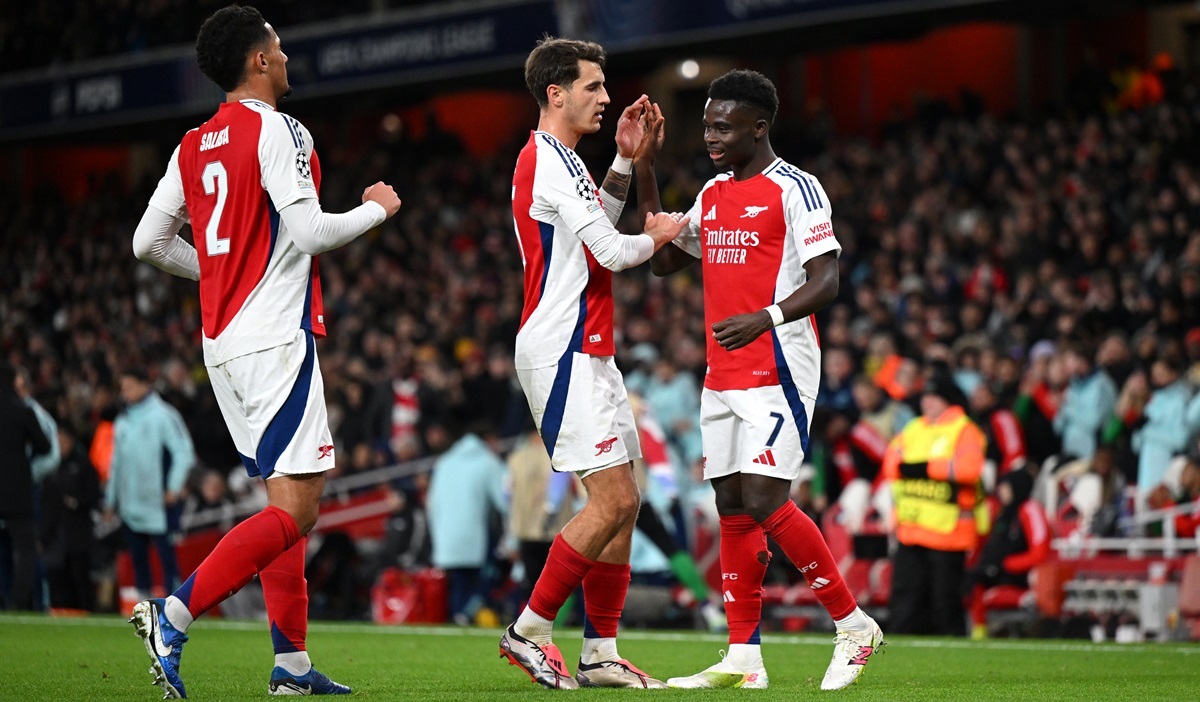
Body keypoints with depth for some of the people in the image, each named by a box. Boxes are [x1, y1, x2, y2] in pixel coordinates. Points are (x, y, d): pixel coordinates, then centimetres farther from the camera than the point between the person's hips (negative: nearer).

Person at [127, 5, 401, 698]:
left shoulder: (194, 145, 13)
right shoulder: (278, 131, -10)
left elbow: (149, 241, 16)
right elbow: (309, 230, -17)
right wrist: (375, 209, 0)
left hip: (222, 342, 9)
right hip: (276, 338, -9)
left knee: (287, 498, 13)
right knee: (295, 510, -10)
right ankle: (175, 614, -19)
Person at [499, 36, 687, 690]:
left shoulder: (553, 158, 17)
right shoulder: (550, 160, -14)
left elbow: (593, 228, 31)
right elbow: (609, 250, -17)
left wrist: (625, 160, 21)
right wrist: (656, 235, 3)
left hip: (587, 353, 11)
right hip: (562, 352, -11)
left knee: (621, 501, 8)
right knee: (614, 500, -13)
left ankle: (599, 652, 9)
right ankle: (528, 631, -5)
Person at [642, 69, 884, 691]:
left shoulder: (794, 189, -7)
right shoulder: (712, 194, 17)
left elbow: (825, 281, -14)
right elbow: (664, 260, 25)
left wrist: (766, 318, -31)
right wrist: (645, 172, 18)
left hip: (777, 371, -8)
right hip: (721, 377, 8)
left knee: (763, 500, -15)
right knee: (732, 510, 5)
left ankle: (854, 626, -3)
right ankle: (742, 659, 6)